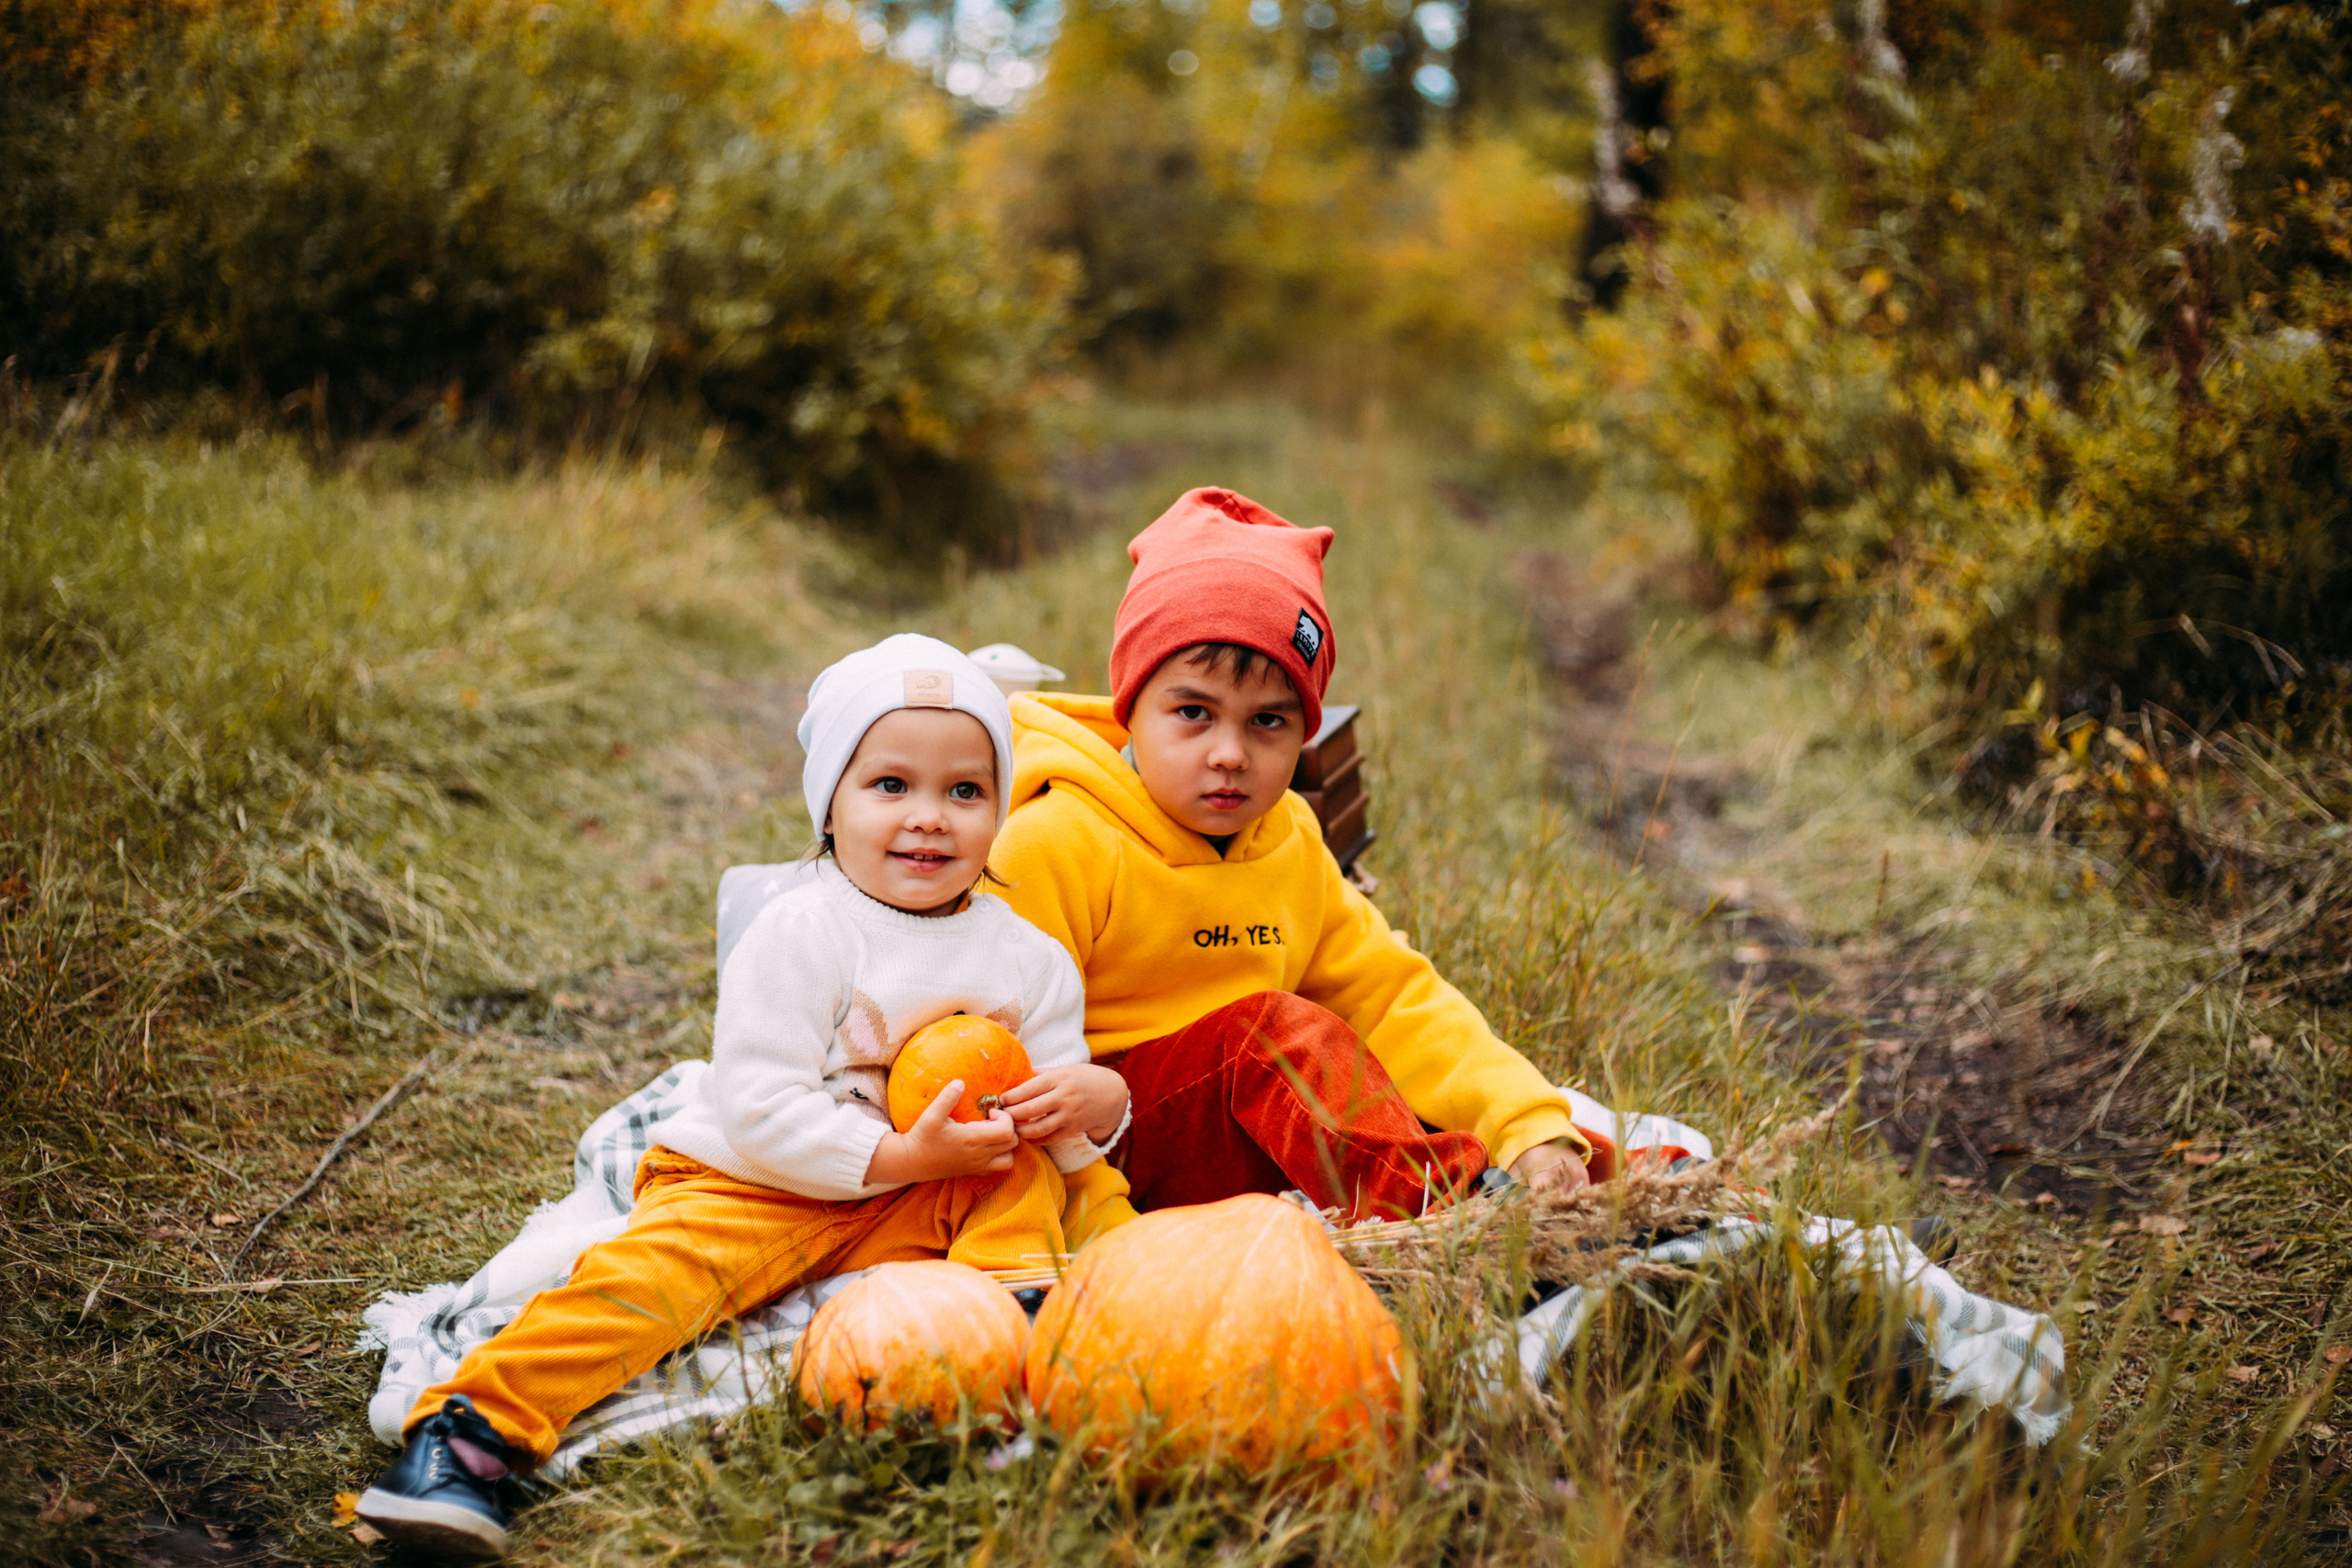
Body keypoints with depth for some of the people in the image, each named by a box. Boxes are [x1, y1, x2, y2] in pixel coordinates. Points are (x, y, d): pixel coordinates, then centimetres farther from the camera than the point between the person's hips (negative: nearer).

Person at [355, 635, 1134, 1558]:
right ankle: (478, 1430, -30)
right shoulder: (798, 939, -12)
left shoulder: (1027, 957, 3)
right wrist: (900, 1157, -24)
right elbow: (759, 1110, -17)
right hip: (750, 1187, -4)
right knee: (652, 1270, -28)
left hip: (915, 1208, 4)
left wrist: (1091, 1102, -16)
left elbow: (1056, 1115, 9)